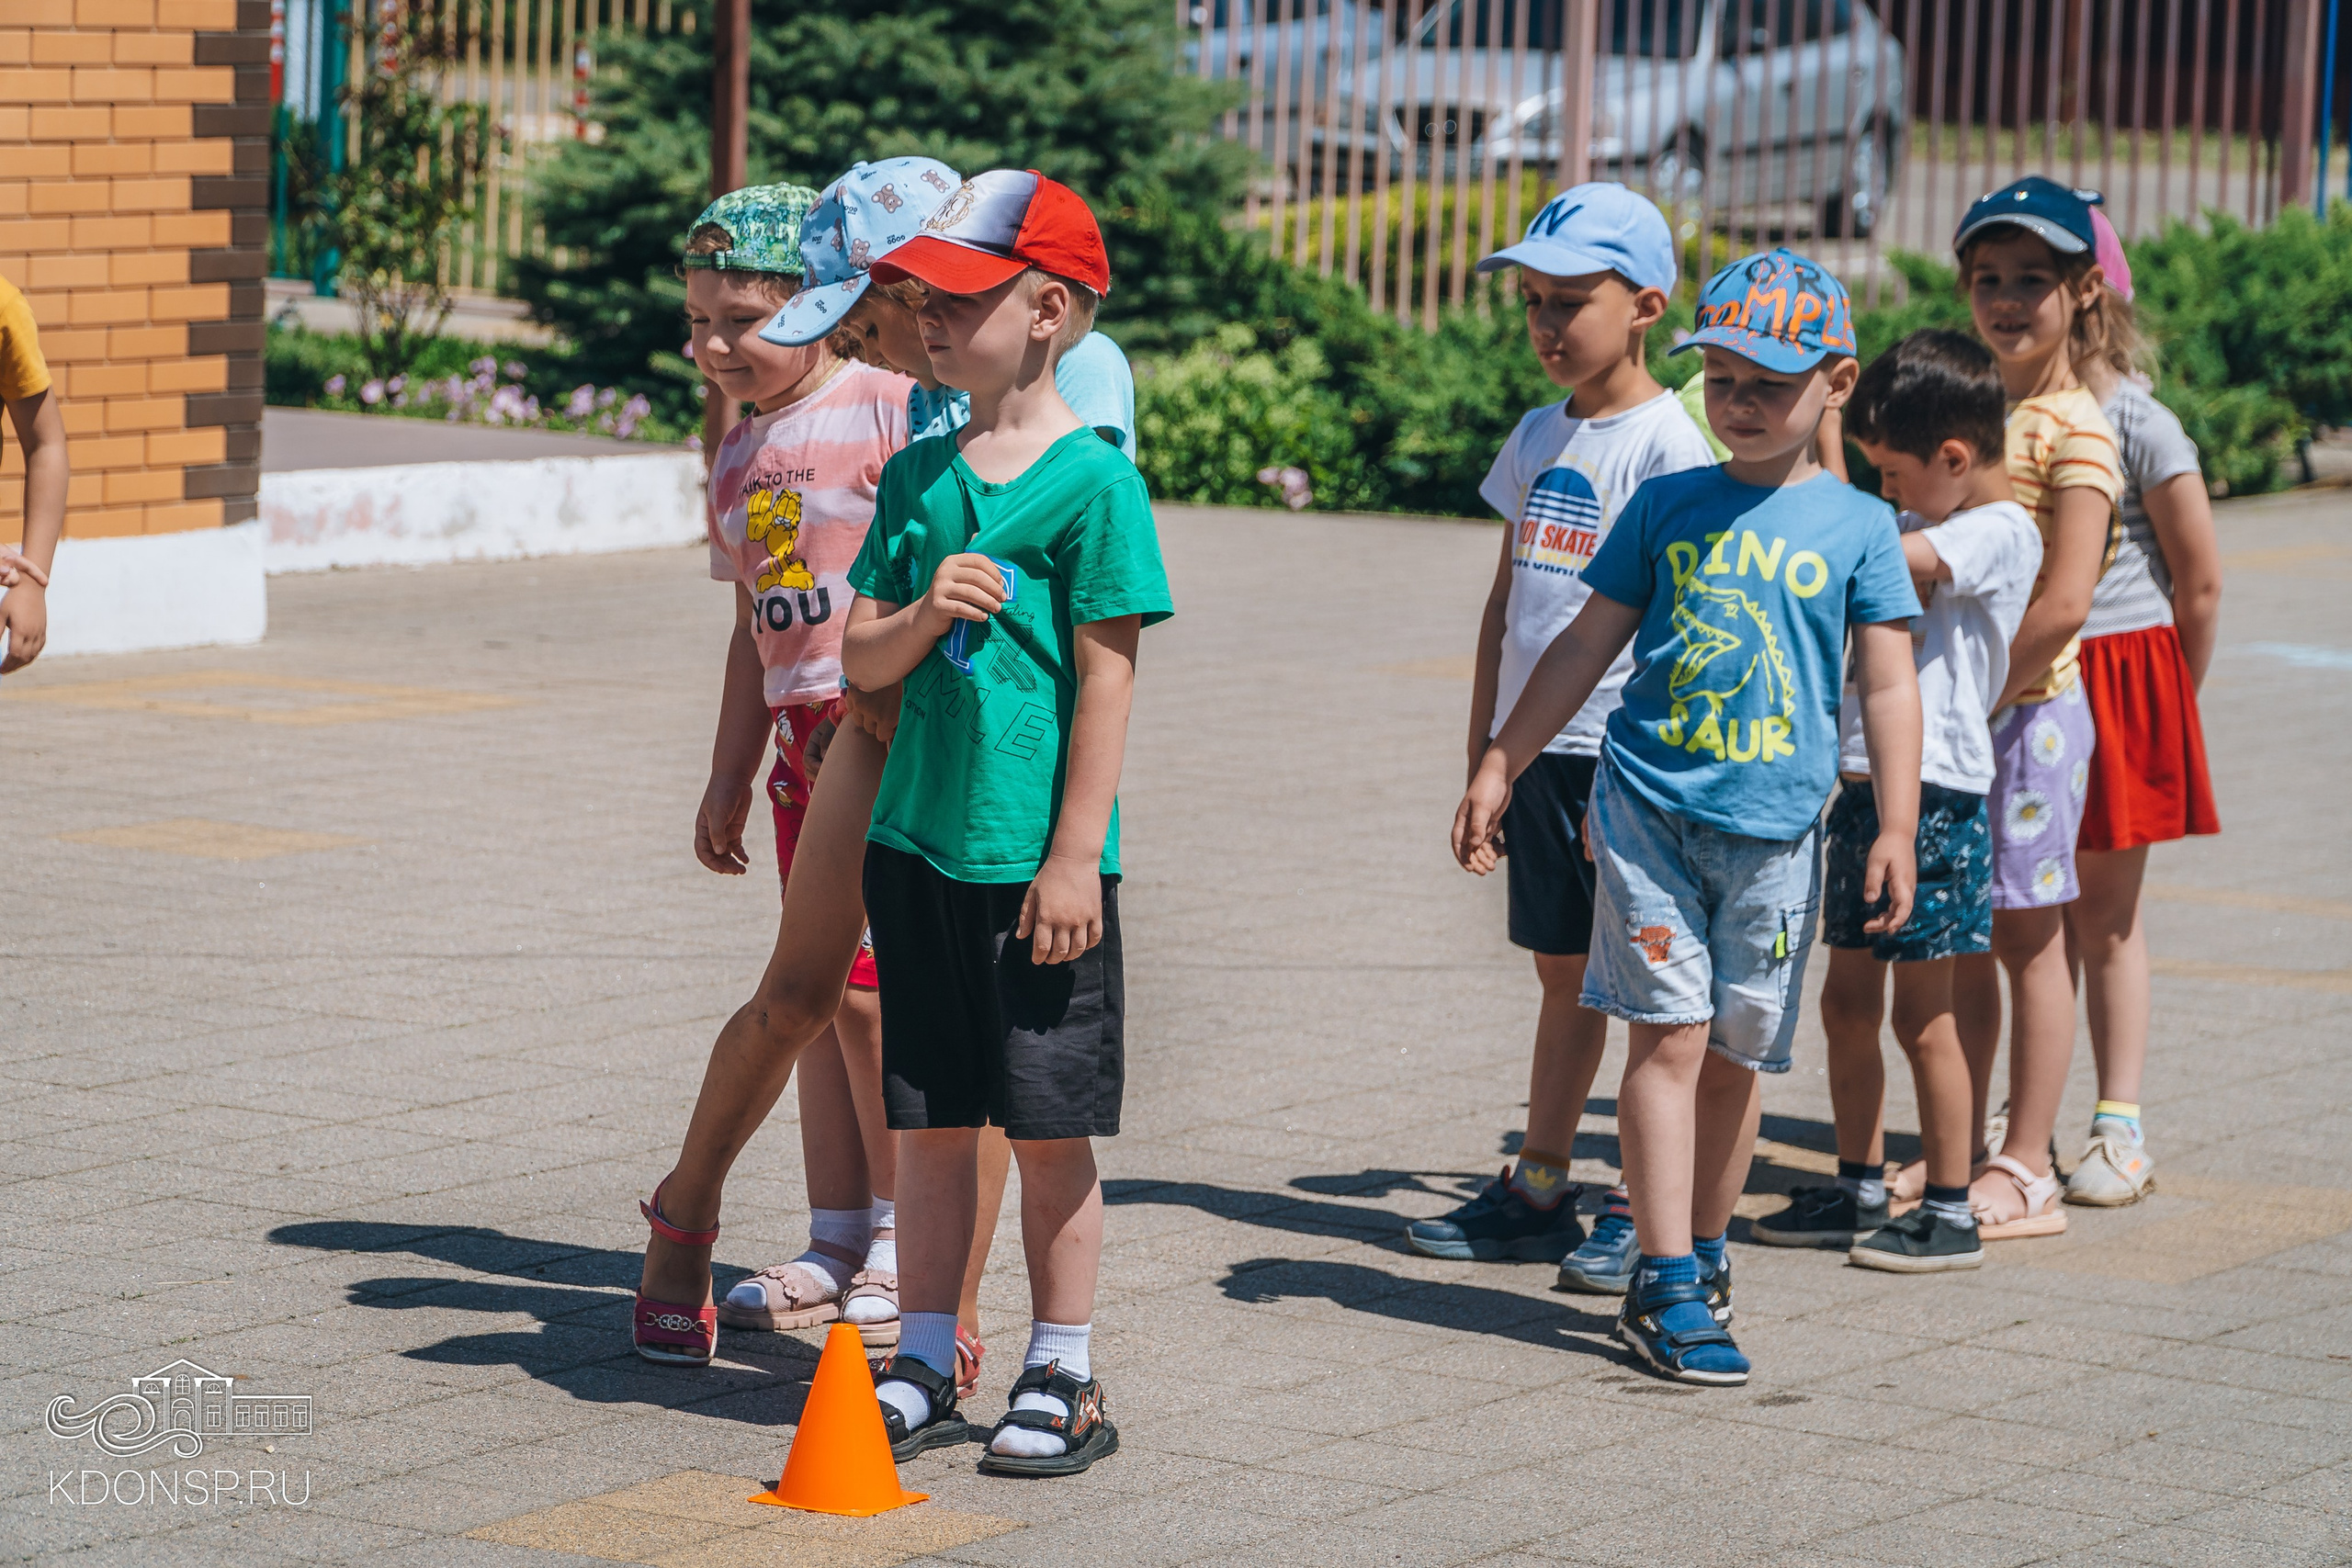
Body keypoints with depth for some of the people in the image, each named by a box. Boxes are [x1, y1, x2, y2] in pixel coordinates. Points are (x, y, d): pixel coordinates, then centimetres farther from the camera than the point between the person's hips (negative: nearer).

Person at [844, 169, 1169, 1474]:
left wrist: (1074, 857, -13)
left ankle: (1064, 1378, 11)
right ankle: (926, 1368, 19)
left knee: (1049, 1129, 2)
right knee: (927, 1120, 10)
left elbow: (1106, 682, -10)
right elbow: (860, 658, 10)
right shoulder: (917, 474, 9)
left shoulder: (1093, 481, -9)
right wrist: (925, 612, -12)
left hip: (1034, 862, -5)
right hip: (916, 839, 6)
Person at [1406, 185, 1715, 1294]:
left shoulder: (1667, 443, -10)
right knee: (1564, 972, 14)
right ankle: (1537, 1191, 19)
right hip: (1536, 747, 7)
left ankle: (1644, 1208, 5)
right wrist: (1482, 746, 16)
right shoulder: (1539, 437, 12)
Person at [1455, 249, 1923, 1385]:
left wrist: (1895, 831, -2)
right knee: (1668, 1034, -8)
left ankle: (1704, 1254, 23)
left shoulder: (1857, 527, 4)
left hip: (1774, 830, 0)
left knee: (1734, 1056, 7)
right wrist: (1500, 766, 11)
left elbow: (1887, 688, 4)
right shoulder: (1668, 507, 6)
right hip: (1649, 805, 0)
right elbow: (1588, 646, 12)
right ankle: (1666, 1287, -8)